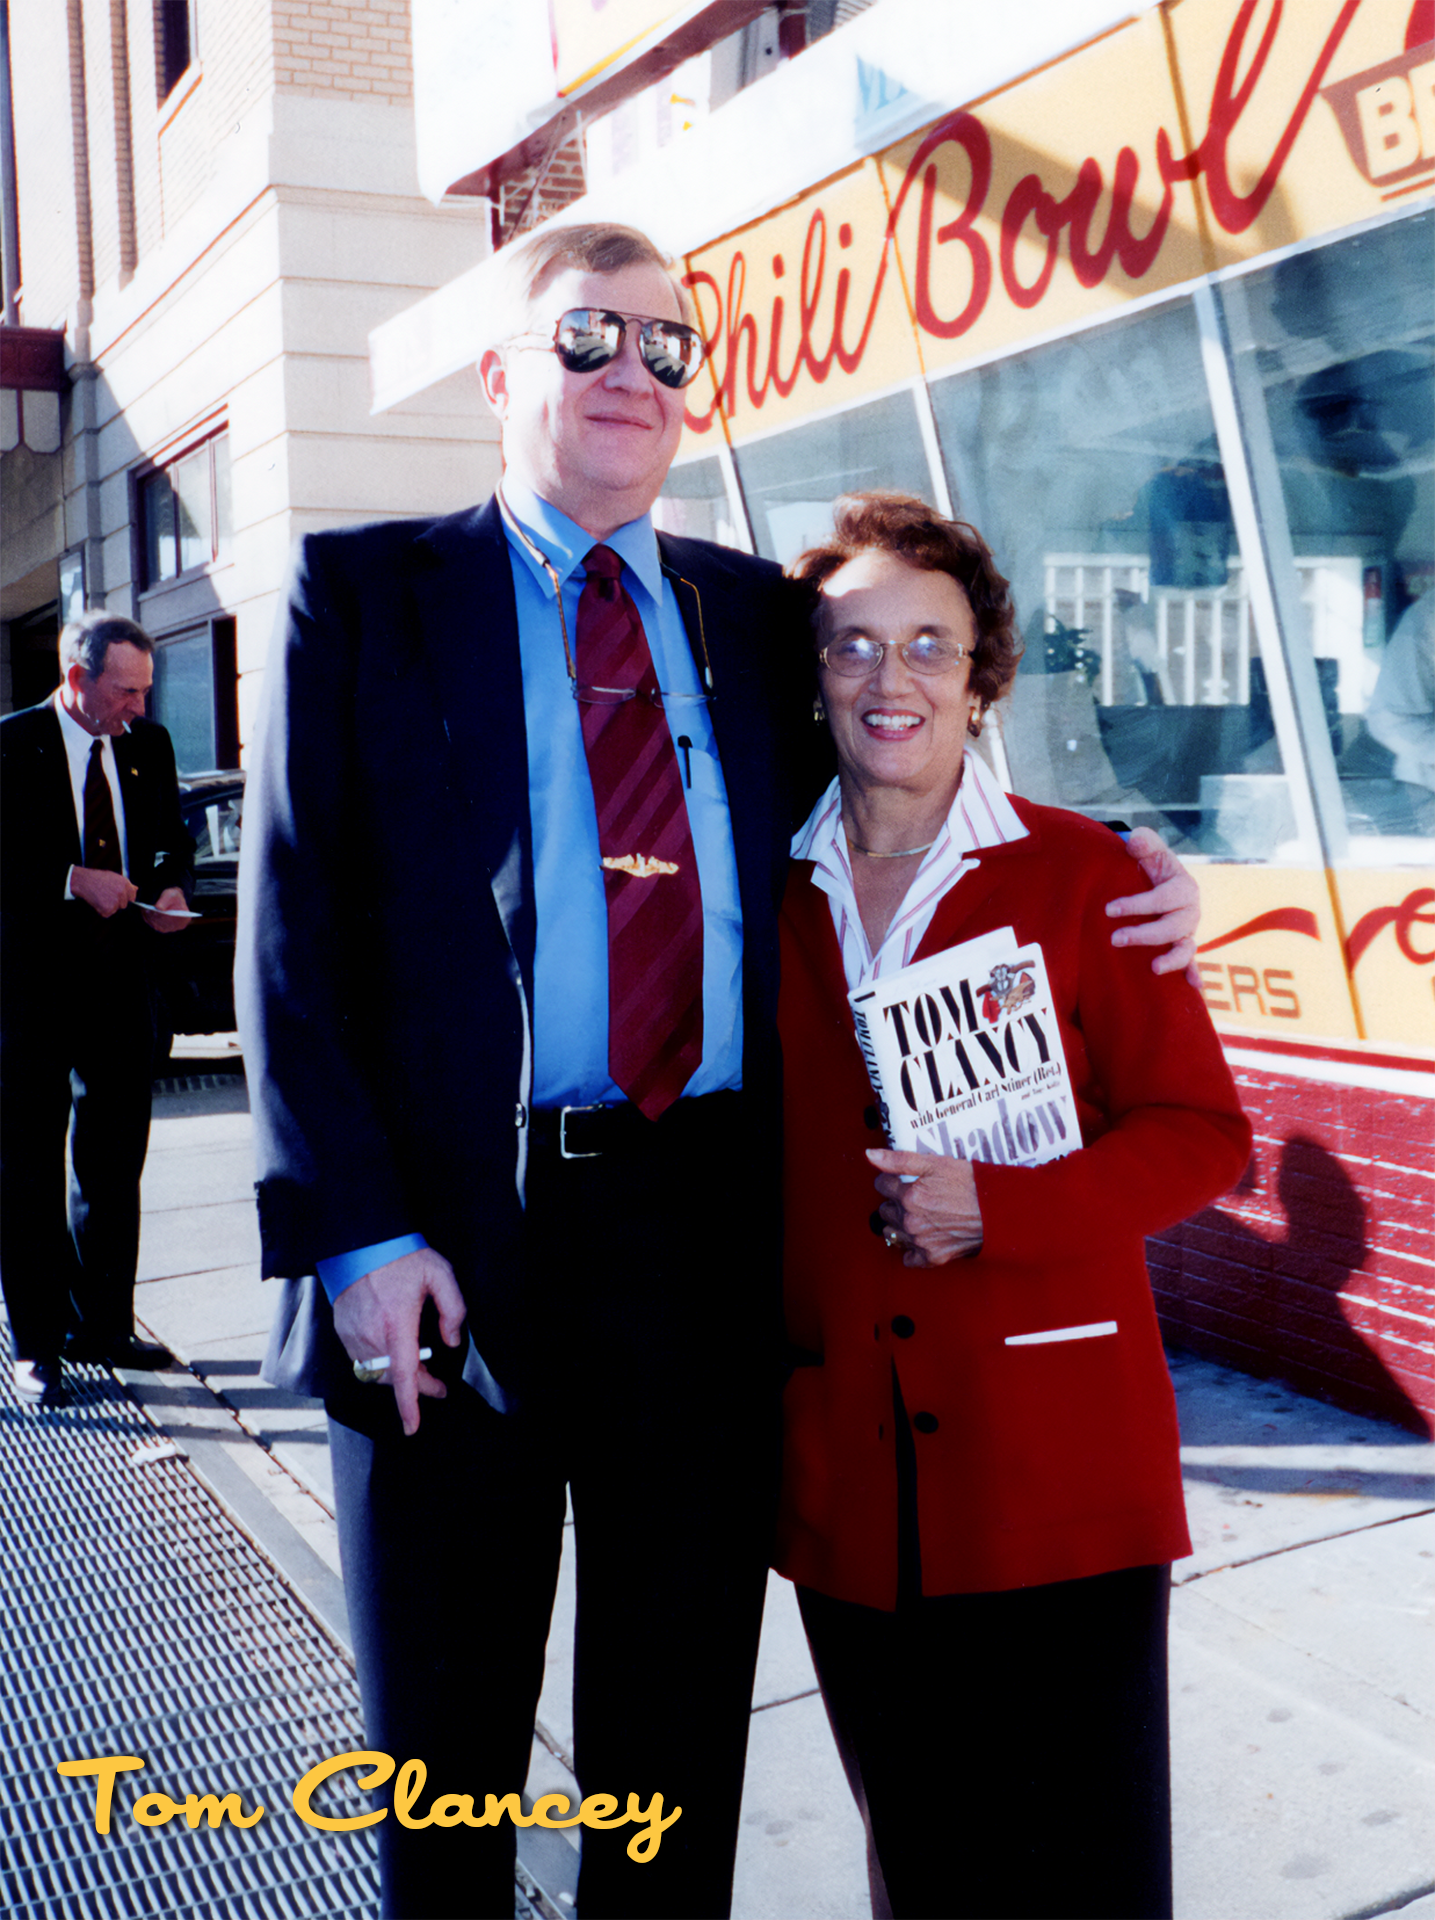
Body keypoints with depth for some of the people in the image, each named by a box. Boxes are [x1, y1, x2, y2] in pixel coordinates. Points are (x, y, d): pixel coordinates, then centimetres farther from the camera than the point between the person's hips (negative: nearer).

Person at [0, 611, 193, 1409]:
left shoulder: (149, 745, 7)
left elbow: (173, 835, 18)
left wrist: (170, 887, -2)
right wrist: (73, 880, -22)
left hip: (121, 980, 5)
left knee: (113, 1161, 13)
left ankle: (103, 1325, 27)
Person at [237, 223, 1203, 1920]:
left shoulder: (754, 612, 12)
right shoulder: (364, 590, 2)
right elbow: (294, 930, -4)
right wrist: (352, 1232, -13)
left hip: (713, 1239, 3)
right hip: (458, 1238, -2)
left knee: (681, 1732, 18)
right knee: (442, 1737, 15)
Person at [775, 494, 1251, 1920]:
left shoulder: (1078, 874, -1)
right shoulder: (765, 893, 7)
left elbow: (1200, 1133, -3)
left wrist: (997, 1208, -17)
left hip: (1059, 1468, -3)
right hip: (845, 1471, 3)